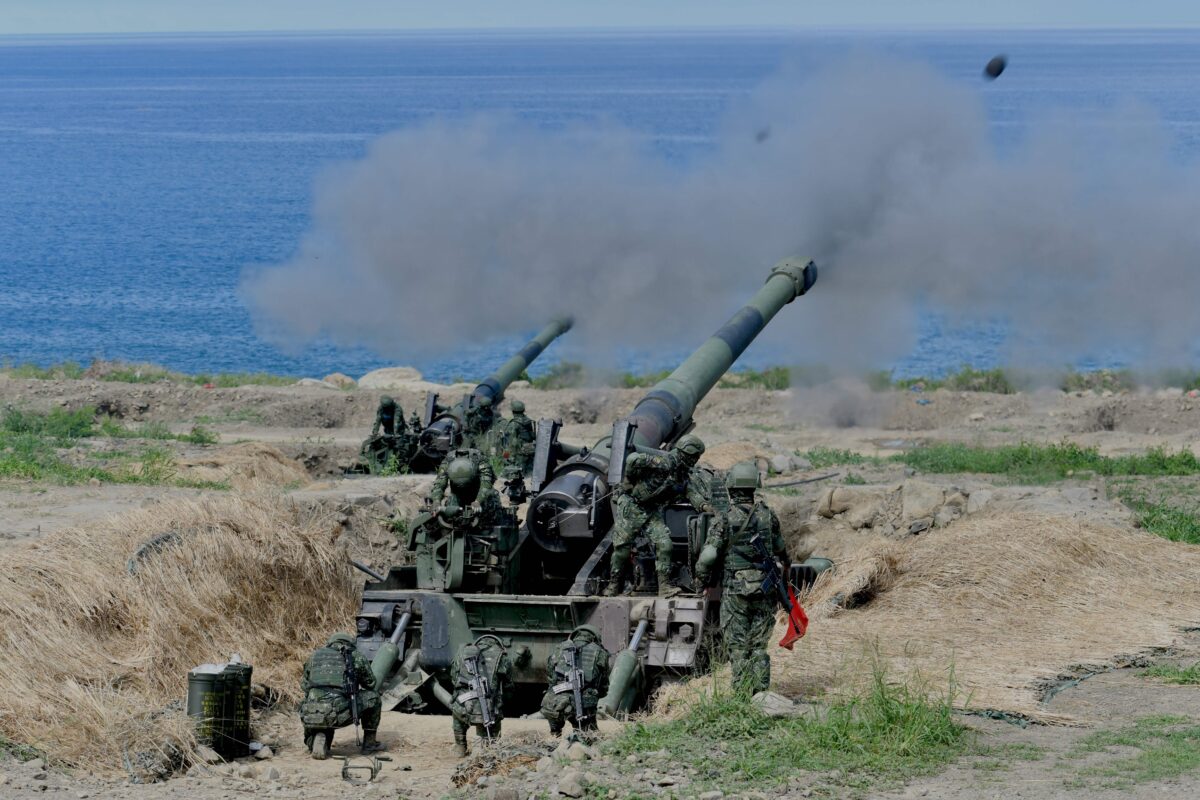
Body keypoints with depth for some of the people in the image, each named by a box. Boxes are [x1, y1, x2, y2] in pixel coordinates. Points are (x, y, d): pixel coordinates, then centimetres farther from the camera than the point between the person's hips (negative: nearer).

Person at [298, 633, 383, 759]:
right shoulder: (357, 657, 16)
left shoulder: (315, 656, 24)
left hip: (311, 715, 4)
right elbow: (371, 685, 28)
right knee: (373, 696, 23)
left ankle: (319, 739, 2)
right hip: (340, 714, -4)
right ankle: (369, 742, 26)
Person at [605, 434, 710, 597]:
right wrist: (629, 481, -14)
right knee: (622, 547, 0)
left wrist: (704, 505, -23)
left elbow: (693, 494, -3)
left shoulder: (684, 476, 7)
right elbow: (633, 460, -29)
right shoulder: (664, 462, -21)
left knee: (664, 545, -9)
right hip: (631, 507, -7)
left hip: (653, 511, 7)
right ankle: (614, 585, 16)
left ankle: (664, 586, -7)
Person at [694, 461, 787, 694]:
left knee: (738, 648, 3)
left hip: (735, 592, -3)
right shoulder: (768, 516, 0)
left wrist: (703, 582, 6)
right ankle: (761, 692, 7)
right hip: (765, 591, 3)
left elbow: (707, 558, -12)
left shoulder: (725, 521, -10)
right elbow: (780, 550, 15)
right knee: (759, 646, 11)